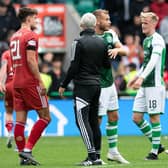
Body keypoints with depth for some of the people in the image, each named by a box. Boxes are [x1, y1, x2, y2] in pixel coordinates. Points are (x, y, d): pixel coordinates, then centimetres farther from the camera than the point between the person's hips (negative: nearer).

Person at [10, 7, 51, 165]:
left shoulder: (14, 36, 16)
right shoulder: (30, 35, -9)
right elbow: (31, 60, -17)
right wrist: (40, 81, -16)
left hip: (16, 82, 8)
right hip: (30, 82, -8)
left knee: (20, 120, 5)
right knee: (45, 117, -2)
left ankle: (22, 155, 3)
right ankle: (27, 149, -11)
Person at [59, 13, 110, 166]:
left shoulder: (79, 42, -10)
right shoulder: (102, 42, 8)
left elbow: (74, 67, -13)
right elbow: (107, 64, 13)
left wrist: (63, 85, -5)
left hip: (83, 86, -7)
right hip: (97, 84, 7)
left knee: (82, 120, -7)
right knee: (94, 120, 12)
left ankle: (92, 156, -16)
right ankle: (96, 156, 12)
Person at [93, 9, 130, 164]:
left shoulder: (110, 34, 6)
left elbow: (125, 51, 5)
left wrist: (117, 49, -17)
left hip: (110, 83, 8)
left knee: (113, 117, 14)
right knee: (97, 119, -6)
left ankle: (113, 151, 25)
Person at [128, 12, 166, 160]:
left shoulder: (157, 40, -11)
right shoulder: (146, 40, 16)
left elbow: (153, 61, -24)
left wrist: (142, 78, -33)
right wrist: (137, 77, 28)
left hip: (154, 84, -9)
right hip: (144, 85, 9)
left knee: (154, 117, -3)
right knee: (137, 118, 5)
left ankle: (155, 151, 5)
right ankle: (157, 144, 17)